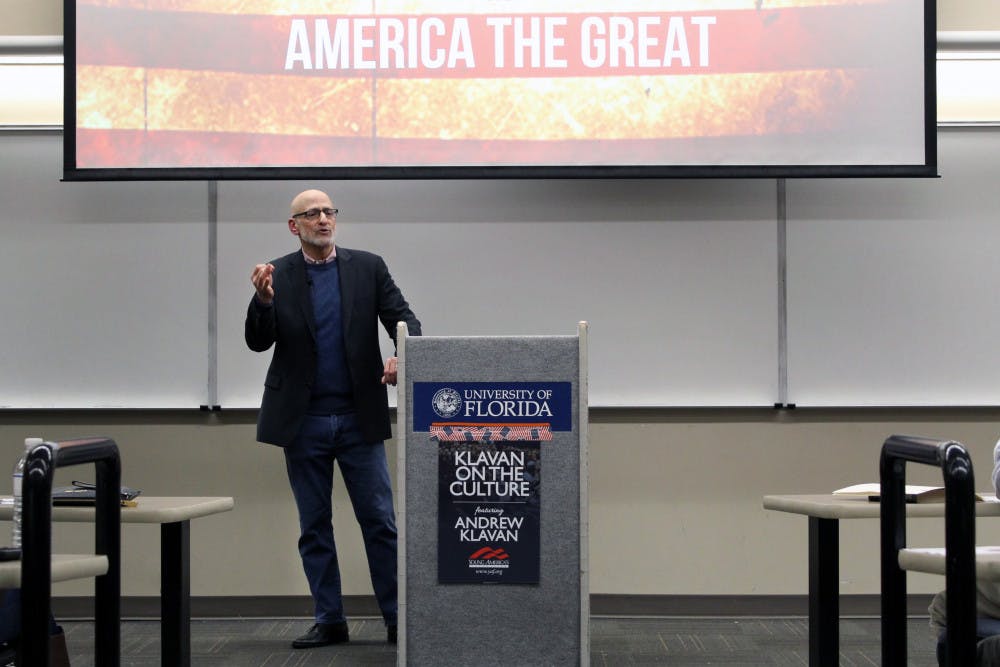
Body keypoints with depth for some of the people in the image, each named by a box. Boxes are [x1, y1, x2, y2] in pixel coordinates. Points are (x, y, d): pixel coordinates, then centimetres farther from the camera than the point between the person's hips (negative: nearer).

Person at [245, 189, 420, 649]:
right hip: (303, 421, 1)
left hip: (359, 419, 0)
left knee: (380, 521, 1)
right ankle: (329, 621, 16)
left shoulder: (368, 267, 2)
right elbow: (258, 343, -3)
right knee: (314, 526, 7)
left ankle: (398, 618, 8)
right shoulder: (277, 275, 2)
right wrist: (264, 299, -22)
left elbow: (403, 318, -3)